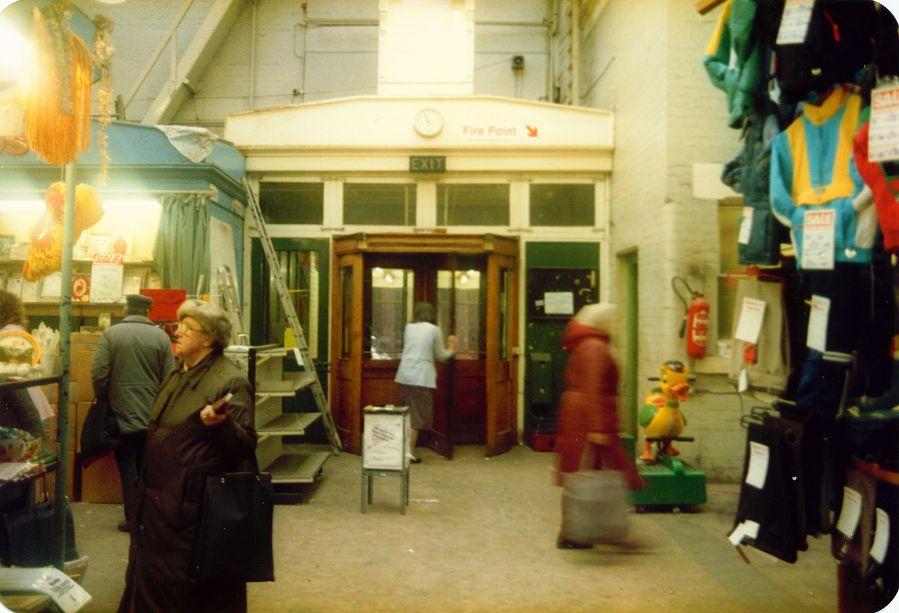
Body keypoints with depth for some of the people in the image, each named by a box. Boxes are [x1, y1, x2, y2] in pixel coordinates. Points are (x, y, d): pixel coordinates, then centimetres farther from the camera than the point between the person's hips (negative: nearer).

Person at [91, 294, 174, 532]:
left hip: (123, 415, -2)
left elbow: (99, 373, -11)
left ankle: (133, 519, 10)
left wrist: (103, 400, 7)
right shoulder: (161, 336, -4)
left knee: (128, 468, 8)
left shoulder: (110, 334, -7)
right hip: (154, 417, 2)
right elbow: (169, 378, -3)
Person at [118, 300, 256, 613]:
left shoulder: (230, 381, -16)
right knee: (151, 576, 20)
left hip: (193, 502, -9)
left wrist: (221, 424, -39)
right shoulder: (177, 375, 11)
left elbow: (247, 444, -20)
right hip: (158, 496, 9)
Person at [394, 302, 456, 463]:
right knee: (417, 416, 1)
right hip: (422, 377, -4)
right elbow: (441, 356, 6)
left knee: (406, 414, 14)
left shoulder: (408, 328, 11)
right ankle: (410, 452, -1)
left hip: (404, 376, 5)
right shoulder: (435, 330, -1)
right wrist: (451, 349, 26)